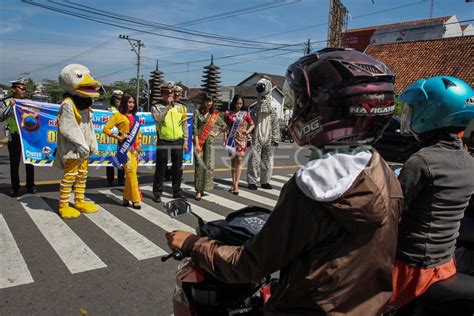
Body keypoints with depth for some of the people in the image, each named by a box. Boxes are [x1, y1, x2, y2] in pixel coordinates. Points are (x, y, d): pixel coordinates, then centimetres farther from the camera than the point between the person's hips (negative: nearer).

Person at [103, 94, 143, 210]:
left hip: (134, 147, 6)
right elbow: (106, 128, -7)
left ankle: (127, 198, 18)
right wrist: (119, 137, -12)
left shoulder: (135, 117, 16)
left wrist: (139, 144, 10)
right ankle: (135, 200, -5)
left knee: (131, 173, 8)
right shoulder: (118, 115, -2)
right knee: (131, 172, -10)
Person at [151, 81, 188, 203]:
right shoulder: (156, 107, 1)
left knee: (178, 168, 10)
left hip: (178, 142, 3)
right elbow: (157, 119, -19)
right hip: (163, 142, -3)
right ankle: (157, 192, 14)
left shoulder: (180, 107, 8)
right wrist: (167, 107, -16)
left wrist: (185, 141, 5)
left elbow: (184, 125, 10)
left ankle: (177, 191, 23)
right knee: (160, 168, 3)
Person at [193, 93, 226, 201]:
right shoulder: (197, 112, 2)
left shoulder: (214, 114, 11)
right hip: (199, 141, -2)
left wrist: (217, 133, 11)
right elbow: (195, 128, -5)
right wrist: (197, 143, -12)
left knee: (209, 165, -3)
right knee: (199, 165, -3)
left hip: (209, 141, 2)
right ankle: (198, 191, 2)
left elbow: (224, 125, 24)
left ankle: (204, 187, 11)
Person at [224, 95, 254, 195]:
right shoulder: (228, 113, 4)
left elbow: (252, 124, 12)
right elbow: (225, 127, 5)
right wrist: (225, 139, -3)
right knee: (233, 160, 8)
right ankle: (234, 183, 17)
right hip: (231, 139, 1)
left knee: (239, 160, -8)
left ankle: (236, 184, -9)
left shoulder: (245, 114, 5)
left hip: (241, 139, -1)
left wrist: (248, 131, -5)